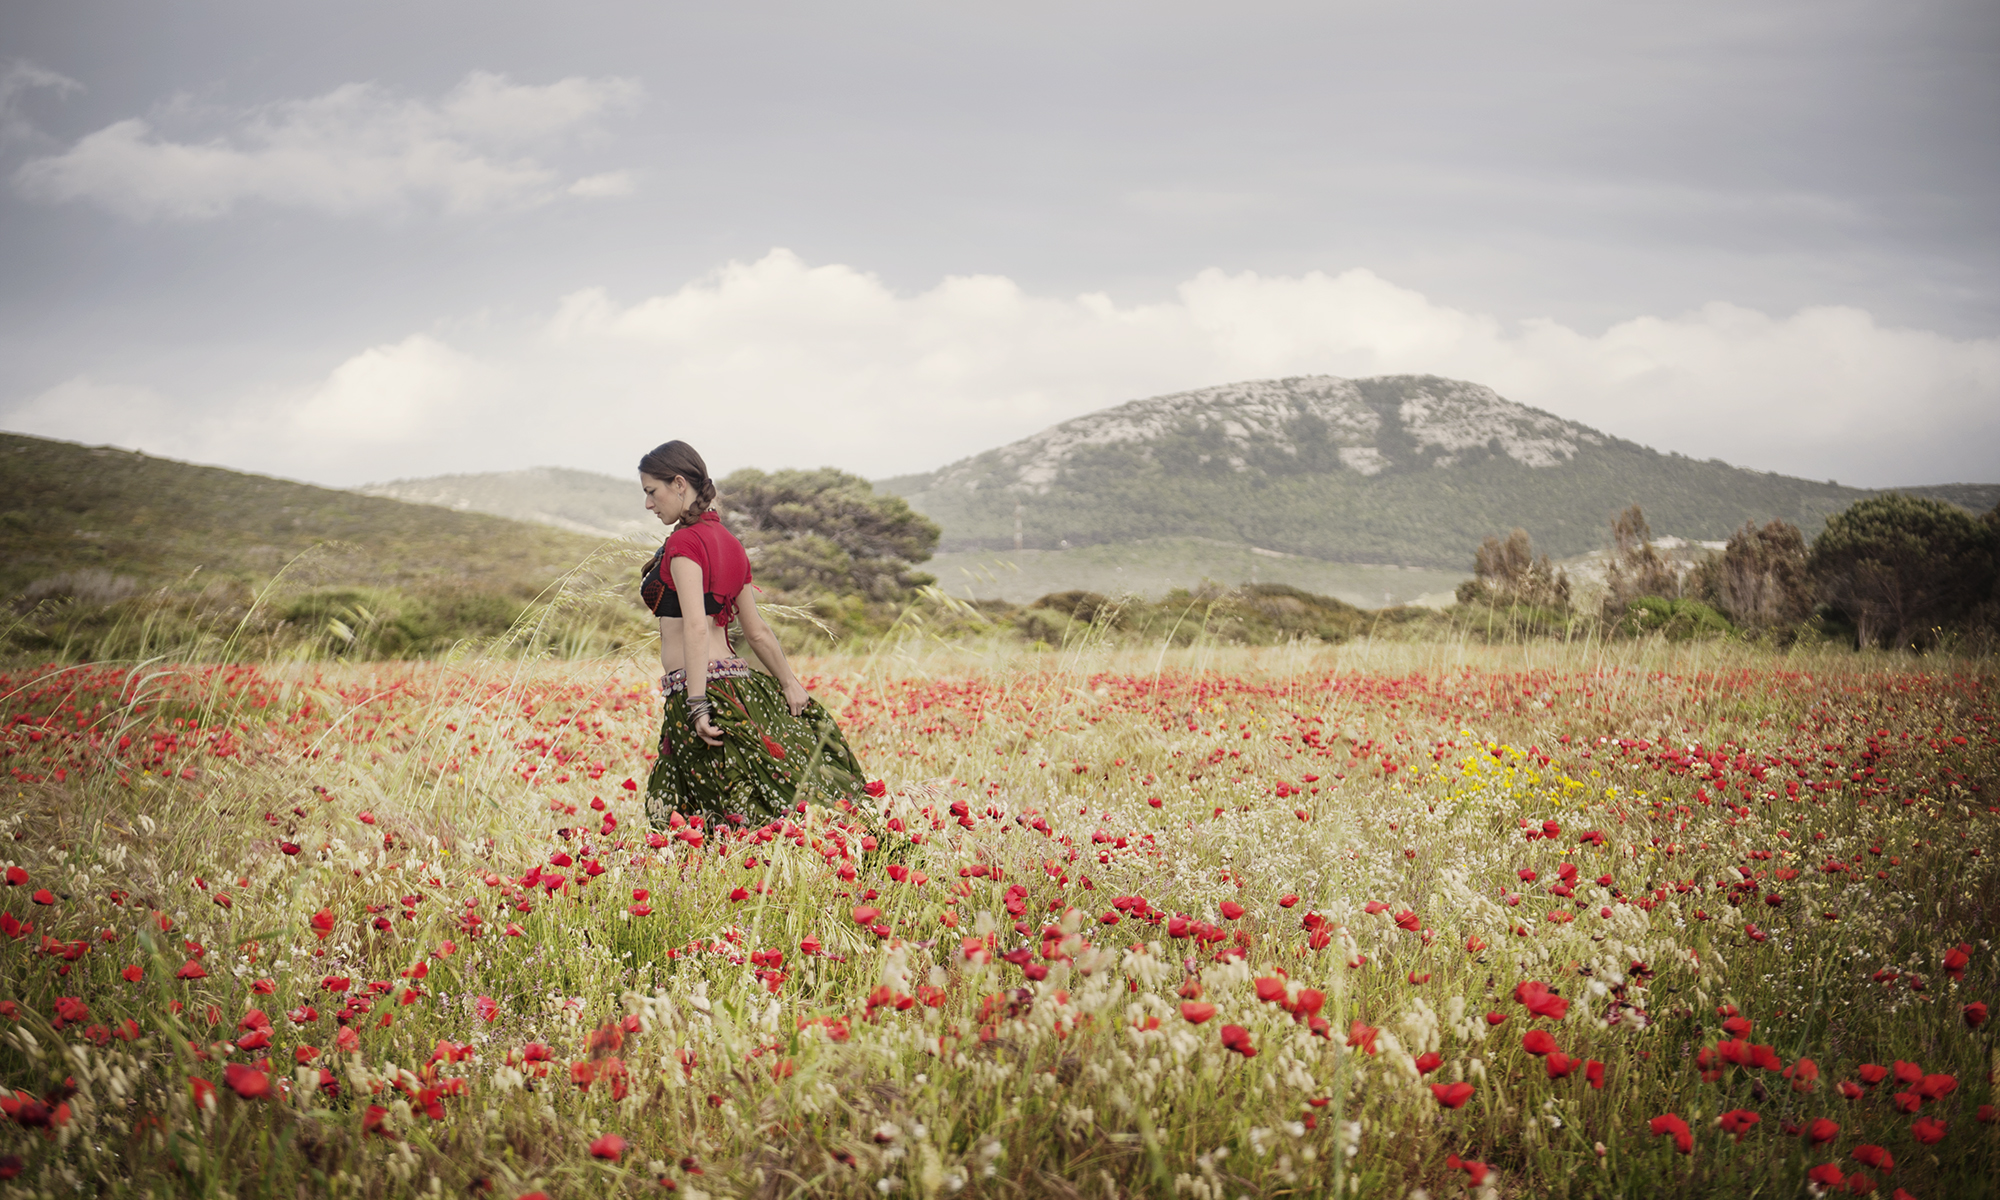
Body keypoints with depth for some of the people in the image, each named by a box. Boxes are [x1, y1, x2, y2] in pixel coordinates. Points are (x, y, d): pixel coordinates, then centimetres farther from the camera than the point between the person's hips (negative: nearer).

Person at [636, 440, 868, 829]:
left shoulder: (684, 542, -11)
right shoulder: (727, 543, 15)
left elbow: (696, 626, -22)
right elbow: (758, 630, 19)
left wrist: (697, 706, -26)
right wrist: (790, 683, 26)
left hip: (700, 691, -9)